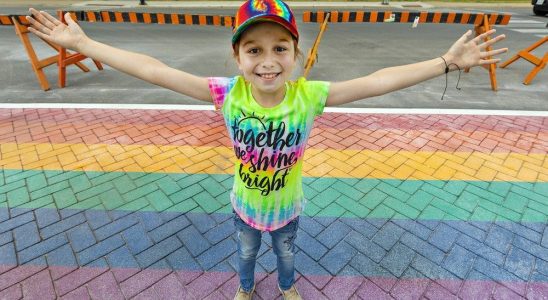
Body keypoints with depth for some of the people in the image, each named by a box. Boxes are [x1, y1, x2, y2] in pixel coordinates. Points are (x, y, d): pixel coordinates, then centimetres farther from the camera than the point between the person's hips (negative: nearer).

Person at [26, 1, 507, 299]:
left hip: (288, 207, 0)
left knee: (287, 253, 32)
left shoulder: (310, 95, -28)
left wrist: (447, 62, -29)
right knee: (246, 253, 32)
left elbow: (377, 81, -28)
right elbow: (154, 71, -25)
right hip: (245, 205, 1)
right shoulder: (228, 93, -28)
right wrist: (83, 43, -22)